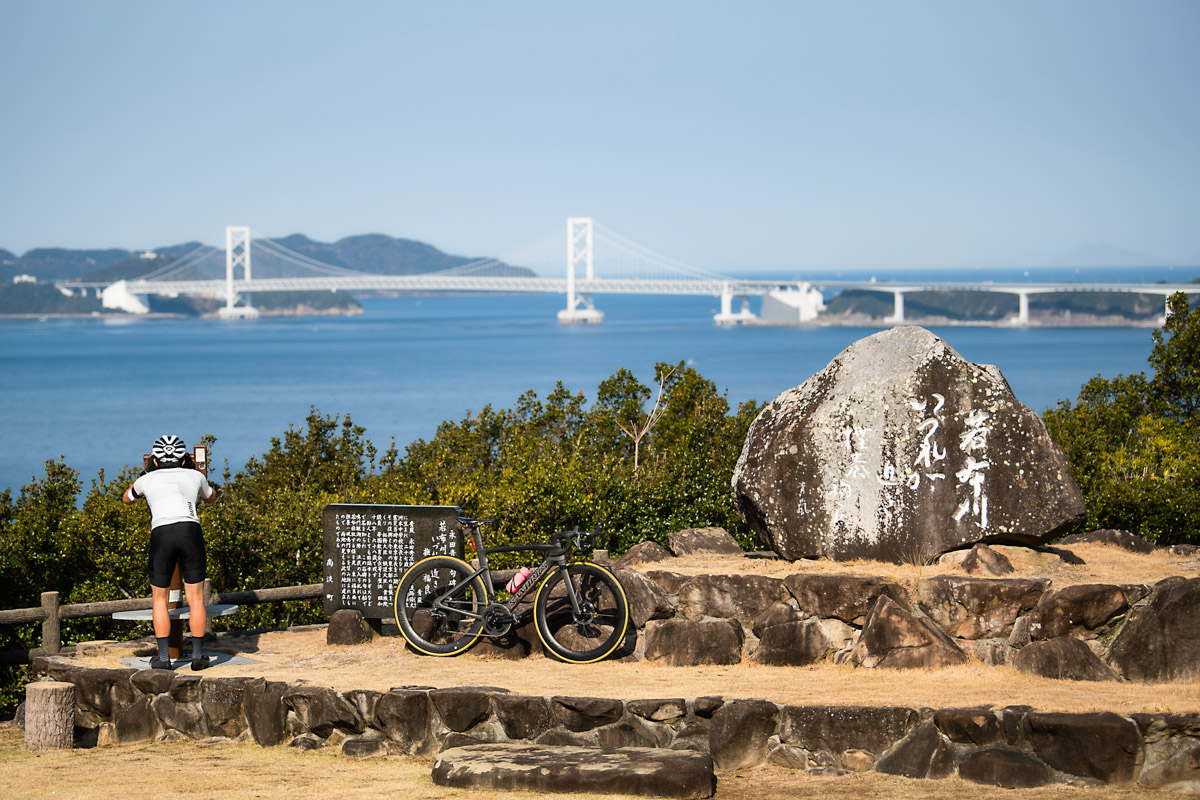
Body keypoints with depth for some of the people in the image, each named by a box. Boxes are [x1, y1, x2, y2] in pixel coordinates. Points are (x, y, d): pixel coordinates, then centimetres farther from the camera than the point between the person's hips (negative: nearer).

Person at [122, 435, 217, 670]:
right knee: (195, 598, 11)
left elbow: (127, 499, 44)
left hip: (161, 536, 0)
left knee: (160, 598, 16)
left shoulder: (147, 480, 21)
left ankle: (164, 657, 13)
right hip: (191, 533, 0)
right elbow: (211, 497, 46)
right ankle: (198, 656, 12)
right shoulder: (194, 476, 22)